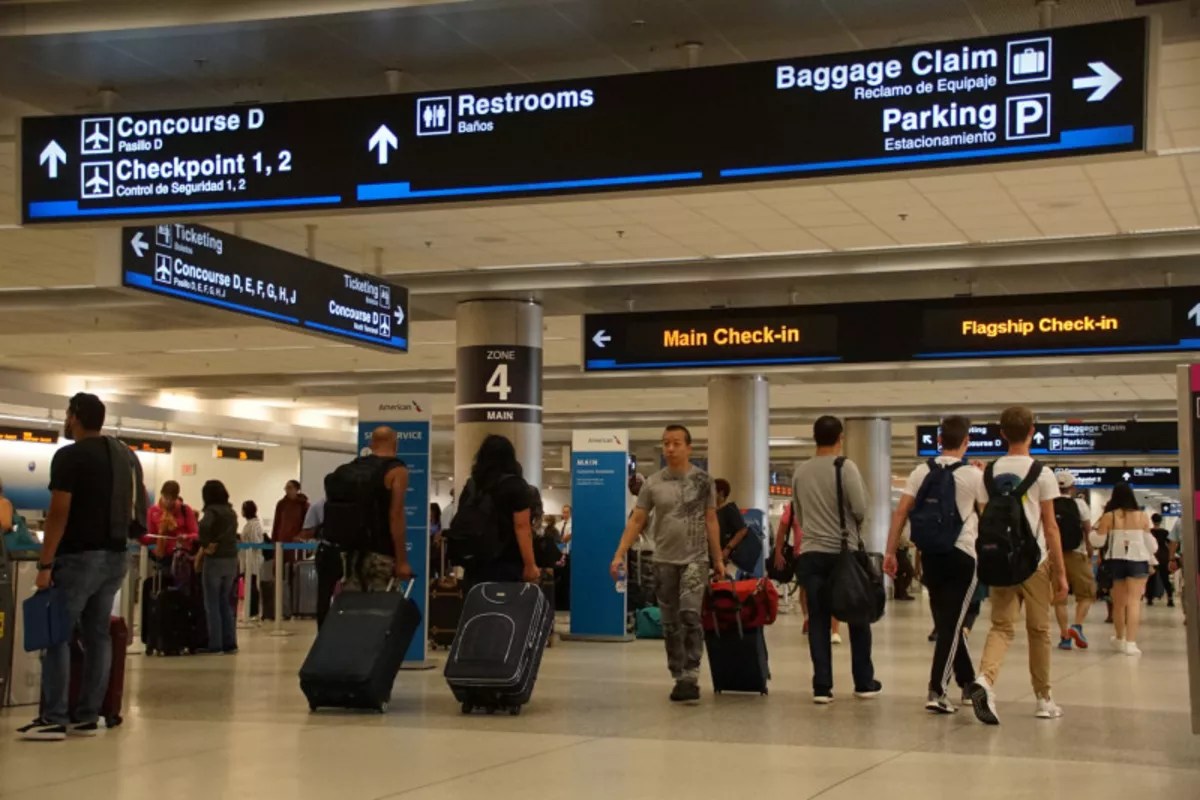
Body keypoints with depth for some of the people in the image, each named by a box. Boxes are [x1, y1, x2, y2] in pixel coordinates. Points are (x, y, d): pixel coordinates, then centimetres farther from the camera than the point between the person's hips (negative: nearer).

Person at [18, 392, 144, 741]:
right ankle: (87, 717, 9)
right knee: (97, 634, 8)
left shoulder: (69, 456, -11)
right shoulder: (125, 456, 13)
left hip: (79, 556, -7)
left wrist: (45, 564, -15)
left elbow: (59, 513, -16)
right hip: (115, 556, 8)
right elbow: (133, 508, 15)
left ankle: (54, 719, -6)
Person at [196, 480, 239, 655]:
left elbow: (204, 527, -27)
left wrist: (205, 547, -14)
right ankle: (229, 643, 12)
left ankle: (215, 645, 0)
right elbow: (229, 533, 5)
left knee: (212, 604, 1)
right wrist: (214, 543, -4)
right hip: (231, 559, 6)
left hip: (215, 560, -6)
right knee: (226, 603, 14)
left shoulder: (212, 510, -9)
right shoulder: (231, 511, 11)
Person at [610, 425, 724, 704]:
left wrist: (718, 559, 2)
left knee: (690, 614, -17)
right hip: (664, 560, 3)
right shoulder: (653, 483, 3)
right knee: (670, 624, 7)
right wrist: (620, 554, -5)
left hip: (695, 559, -2)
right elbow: (636, 521, 4)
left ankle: (690, 677, -15)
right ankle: (679, 678, 17)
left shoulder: (702, 480, 0)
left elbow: (711, 521, 4)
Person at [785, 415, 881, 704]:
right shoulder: (845, 467, -8)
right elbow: (860, 509, -12)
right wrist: (853, 524, 8)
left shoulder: (800, 472, 5)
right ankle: (864, 683, 17)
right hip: (843, 551, -3)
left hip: (811, 553, 3)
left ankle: (822, 687, 2)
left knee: (818, 621, 5)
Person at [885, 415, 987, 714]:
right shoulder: (974, 476, -6)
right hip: (962, 555, -4)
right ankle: (936, 692, -11)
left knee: (946, 622, 17)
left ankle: (967, 682, 30)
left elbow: (900, 513, -1)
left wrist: (890, 552, 3)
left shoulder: (922, 472, 3)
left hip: (930, 554, 4)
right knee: (951, 625, -3)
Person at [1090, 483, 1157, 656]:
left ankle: (1120, 639, 31)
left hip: (1116, 561, 1)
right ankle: (1131, 642, -15)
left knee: (1119, 602, 15)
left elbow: (1098, 541, -1)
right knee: (1134, 600, -3)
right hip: (1137, 561, -1)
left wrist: (1094, 531, 19)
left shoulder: (1108, 516, -6)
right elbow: (1149, 541, 7)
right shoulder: (1142, 516, -2)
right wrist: (1152, 558, 24)